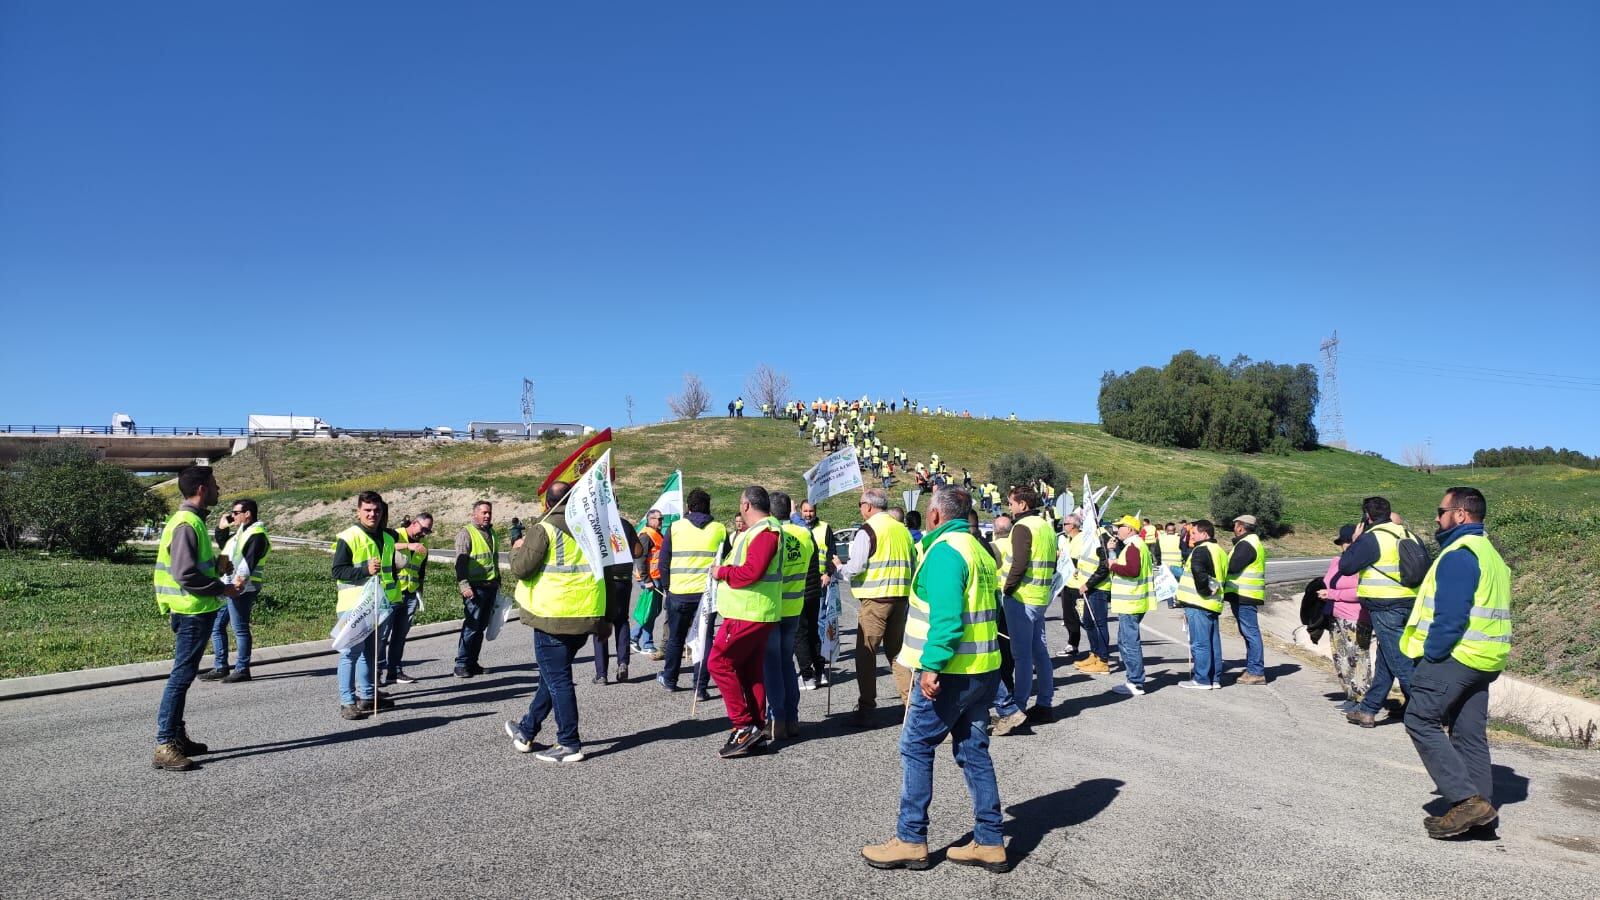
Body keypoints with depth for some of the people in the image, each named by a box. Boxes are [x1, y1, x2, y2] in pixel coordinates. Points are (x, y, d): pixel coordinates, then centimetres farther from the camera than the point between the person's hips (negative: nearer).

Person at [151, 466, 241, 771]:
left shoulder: (193, 521, 15)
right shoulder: (186, 524, -17)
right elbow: (185, 574, -24)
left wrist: (216, 564, 10)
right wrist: (222, 589, -15)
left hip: (197, 612, 11)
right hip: (192, 612, -11)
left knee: (184, 676, 15)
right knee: (182, 676, -7)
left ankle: (177, 737, 24)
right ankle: (164, 746, -4)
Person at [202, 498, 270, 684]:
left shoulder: (256, 534, -12)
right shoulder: (240, 532, 20)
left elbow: (250, 561, -23)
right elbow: (222, 544, 37)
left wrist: (240, 580, -34)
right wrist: (222, 527, 21)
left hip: (240, 589, -10)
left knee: (240, 629, -4)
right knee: (216, 626, 13)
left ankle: (242, 670, 4)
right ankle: (220, 668, 21)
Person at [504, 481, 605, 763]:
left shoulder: (543, 530, -12)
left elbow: (521, 569, -14)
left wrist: (517, 549, 9)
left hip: (553, 616, -7)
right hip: (586, 615, 7)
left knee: (557, 680, 1)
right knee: (553, 676, 18)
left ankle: (570, 744, 3)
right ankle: (526, 731, 32)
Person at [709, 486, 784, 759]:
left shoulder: (764, 532, -14)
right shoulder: (756, 531, 19)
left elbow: (751, 572, -23)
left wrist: (722, 572, -11)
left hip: (747, 615, -10)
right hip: (756, 614, 10)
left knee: (719, 663, -7)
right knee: (750, 670, 12)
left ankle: (744, 726, -6)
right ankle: (756, 730, 17)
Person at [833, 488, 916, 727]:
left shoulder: (867, 530, -9)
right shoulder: (902, 529, 12)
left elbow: (855, 568, -13)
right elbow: (913, 564, 17)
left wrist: (839, 566, 5)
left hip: (875, 598, -7)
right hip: (901, 596, 7)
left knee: (866, 654, 0)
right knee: (897, 650, 16)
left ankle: (866, 709, 1)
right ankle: (911, 702, 14)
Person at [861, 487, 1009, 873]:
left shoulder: (945, 550, -14)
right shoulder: (977, 549, 15)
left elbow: (946, 617, -24)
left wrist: (931, 665, -24)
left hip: (950, 671, -9)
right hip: (983, 668, 9)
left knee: (916, 747, 2)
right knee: (973, 750, 13)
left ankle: (911, 840, 8)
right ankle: (990, 842, 17)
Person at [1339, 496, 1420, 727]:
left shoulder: (1371, 538, -11)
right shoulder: (1408, 536, 12)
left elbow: (1345, 566, -8)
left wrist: (1354, 541, 4)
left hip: (1385, 608, -8)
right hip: (1410, 606, 8)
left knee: (1401, 664, -6)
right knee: (1384, 662, 15)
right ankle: (1368, 710, 24)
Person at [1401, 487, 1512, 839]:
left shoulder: (1459, 554, -14)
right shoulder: (1490, 553, 19)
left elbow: (1450, 615, -21)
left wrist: (1431, 655, -16)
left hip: (1454, 655, -10)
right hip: (1484, 661, 10)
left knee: (1421, 720, -7)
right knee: (1470, 733, 12)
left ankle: (1467, 799, -12)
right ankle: (1478, 808, 15)